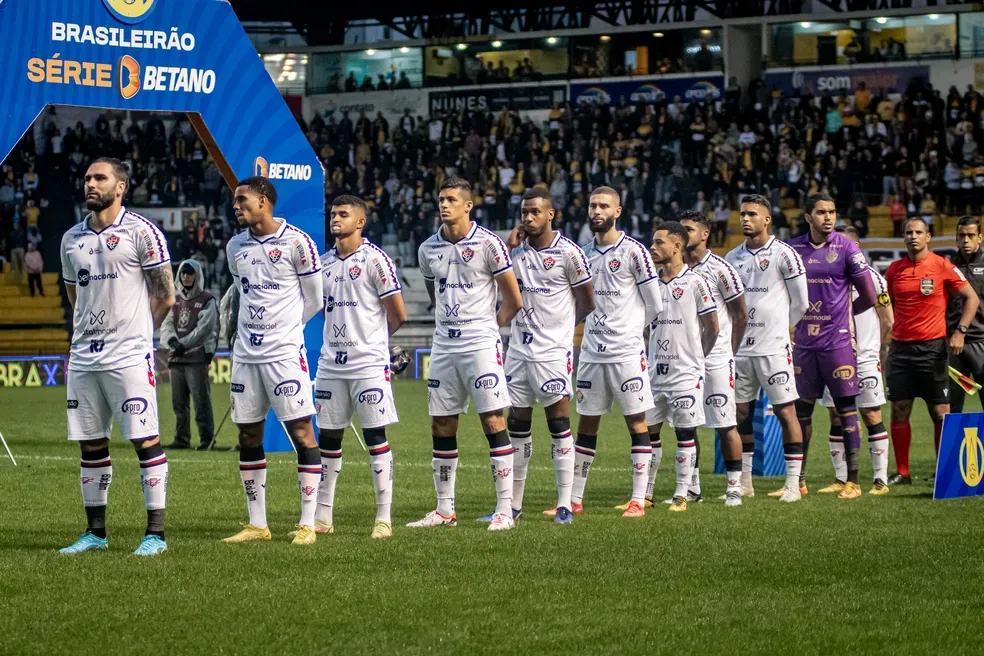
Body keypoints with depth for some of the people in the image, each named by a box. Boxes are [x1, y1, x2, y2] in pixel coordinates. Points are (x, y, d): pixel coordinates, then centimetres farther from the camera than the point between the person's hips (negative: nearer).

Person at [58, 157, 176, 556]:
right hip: (84, 355, 6)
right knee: (91, 444, 9)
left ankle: (156, 532, -2)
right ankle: (95, 532, 17)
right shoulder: (72, 239, 12)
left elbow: (165, 297, -2)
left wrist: (134, 331, 4)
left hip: (129, 356, -6)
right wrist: (91, 330, 12)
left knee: (145, 441, -6)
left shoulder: (141, 232, -6)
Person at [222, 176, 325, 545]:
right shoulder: (235, 247, 10)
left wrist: (283, 329, 8)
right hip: (246, 352, 6)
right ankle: (257, 525, 15)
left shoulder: (296, 243, -7)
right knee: (248, 436, 7)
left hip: (284, 352, -6)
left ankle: (307, 525, -5)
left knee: (301, 432, -7)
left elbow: (314, 299, 1)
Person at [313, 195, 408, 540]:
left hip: (368, 361, -6)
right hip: (331, 362, 6)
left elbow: (398, 315, -5)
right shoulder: (325, 261, 11)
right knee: (328, 437, 8)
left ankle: (384, 517, 1)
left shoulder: (375, 259, -8)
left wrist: (371, 336, 9)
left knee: (375, 435, -3)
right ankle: (322, 516, 14)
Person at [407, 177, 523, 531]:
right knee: (441, 427, 7)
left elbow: (514, 301, -1)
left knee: (494, 422, -8)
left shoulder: (488, 244, -7)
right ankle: (445, 509, 15)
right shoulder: (428, 249, 8)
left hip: (481, 345, -6)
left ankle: (505, 509, -7)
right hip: (443, 345, 6)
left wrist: (485, 329, 5)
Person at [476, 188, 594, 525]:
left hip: (553, 351, -5)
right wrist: (510, 246, -6)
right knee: (517, 425, 7)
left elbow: (587, 301, 1)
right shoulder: (517, 249, 8)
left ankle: (564, 505, -1)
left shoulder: (568, 253, -7)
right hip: (519, 349, 5)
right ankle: (513, 504, 13)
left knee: (559, 424, -4)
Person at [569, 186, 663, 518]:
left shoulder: (633, 251, -6)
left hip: (626, 351, -5)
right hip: (592, 351, 5)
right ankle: (574, 500, 13)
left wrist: (629, 328, 7)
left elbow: (654, 306, -2)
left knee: (636, 421, -1)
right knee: (586, 424, 8)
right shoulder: (584, 254, 11)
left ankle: (638, 500, 1)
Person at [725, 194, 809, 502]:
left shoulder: (783, 255, -5)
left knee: (785, 411, -4)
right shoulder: (733, 258, 12)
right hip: (740, 348, 6)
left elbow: (800, 303, -1)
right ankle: (744, 482, 15)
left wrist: (776, 328, 8)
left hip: (773, 348, -6)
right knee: (741, 413, 8)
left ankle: (793, 482, -1)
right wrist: (739, 331, 11)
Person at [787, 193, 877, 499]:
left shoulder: (846, 248, -5)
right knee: (801, 410, 7)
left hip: (838, 342, -4)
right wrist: (801, 316, 8)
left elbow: (869, 296, -2)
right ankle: (798, 480, 16)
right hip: (804, 344, 4)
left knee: (846, 409, -1)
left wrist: (839, 314, 9)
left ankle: (853, 481, 2)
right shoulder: (794, 249, 6)